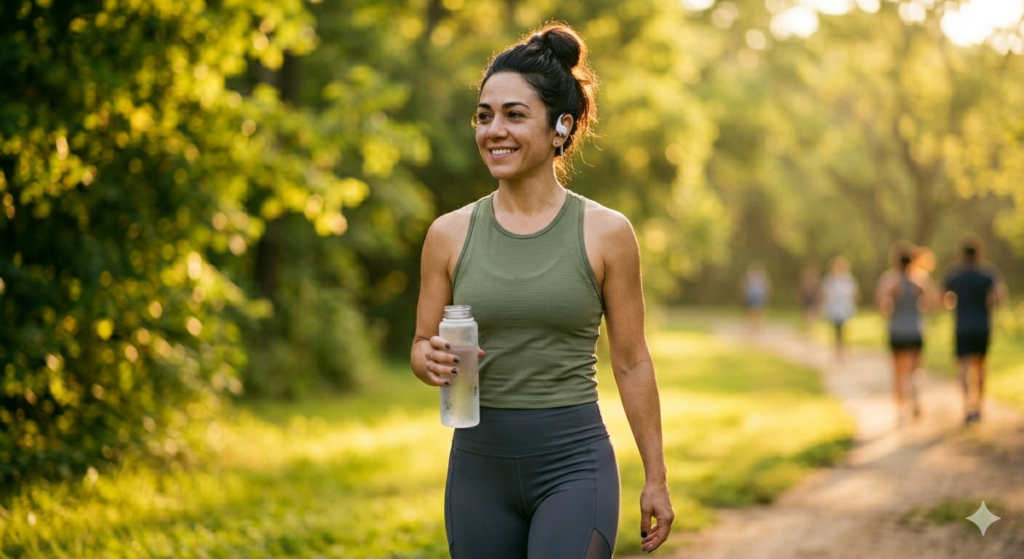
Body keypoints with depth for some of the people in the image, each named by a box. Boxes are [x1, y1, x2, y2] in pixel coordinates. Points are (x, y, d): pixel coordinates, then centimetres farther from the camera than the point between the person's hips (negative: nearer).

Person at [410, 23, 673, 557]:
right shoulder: (450, 234, 2)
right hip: (479, 465, 3)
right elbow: (421, 347, 11)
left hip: (573, 463, -3)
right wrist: (431, 360, -13)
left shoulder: (606, 233, -3)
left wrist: (656, 478, 5)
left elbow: (631, 362, 2)